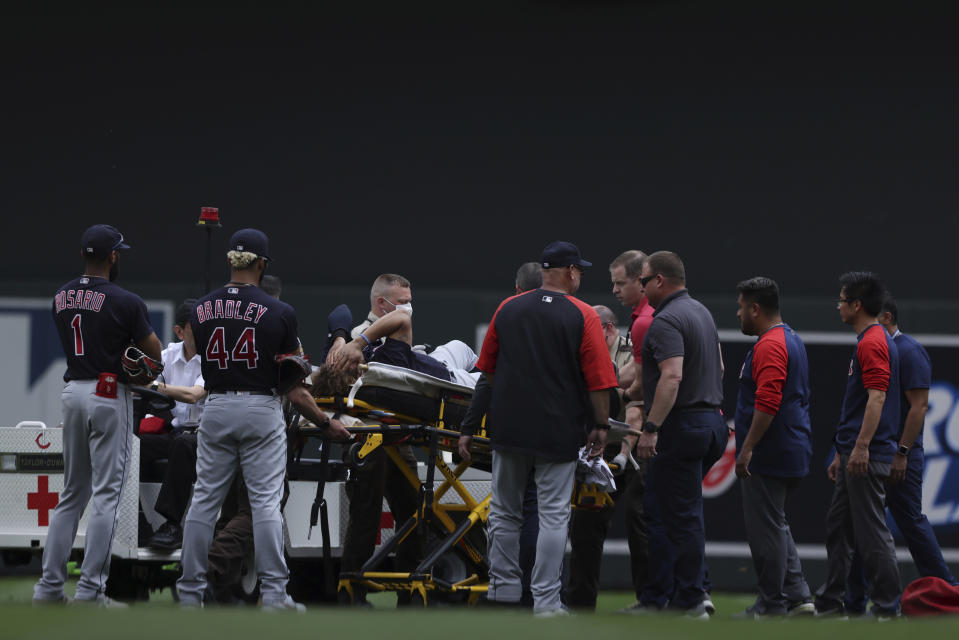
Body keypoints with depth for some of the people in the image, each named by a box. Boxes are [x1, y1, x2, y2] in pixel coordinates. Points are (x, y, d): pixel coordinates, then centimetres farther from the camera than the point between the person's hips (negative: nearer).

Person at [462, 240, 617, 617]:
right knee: (553, 515, 1)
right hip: (559, 431, -3)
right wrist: (600, 426, 2)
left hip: (508, 428, 3)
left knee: (505, 512, 14)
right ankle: (546, 600, -1)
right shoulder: (583, 317, -7)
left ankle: (504, 589, 17)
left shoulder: (507, 310, 5)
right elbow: (598, 380, -8)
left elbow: (488, 369, 14)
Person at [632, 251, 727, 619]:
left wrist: (651, 428, -27)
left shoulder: (666, 322, -15)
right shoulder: (701, 312, 17)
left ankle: (690, 601, -3)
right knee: (659, 512, 13)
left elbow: (672, 376, -26)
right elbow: (718, 367, 26)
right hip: (711, 420, 10)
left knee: (681, 516, -5)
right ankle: (655, 597, 12)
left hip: (681, 424, -10)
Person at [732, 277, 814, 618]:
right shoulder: (792, 341, 17)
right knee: (775, 526, 16)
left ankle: (772, 603, 0)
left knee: (766, 529, -4)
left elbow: (768, 403, -25)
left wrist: (747, 449, -24)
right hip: (791, 454, 10)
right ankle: (798, 597, 13)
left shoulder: (769, 346, -16)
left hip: (768, 458, -10)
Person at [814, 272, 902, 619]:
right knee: (838, 526, 14)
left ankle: (886, 604, -5)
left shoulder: (873, 343, -14)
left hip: (868, 456, -11)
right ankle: (830, 602, 20)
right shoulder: (871, 340, 19)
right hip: (855, 454, 11)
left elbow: (877, 397, -23)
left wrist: (861, 447, -28)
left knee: (872, 531, -8)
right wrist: (842, 453, 26)